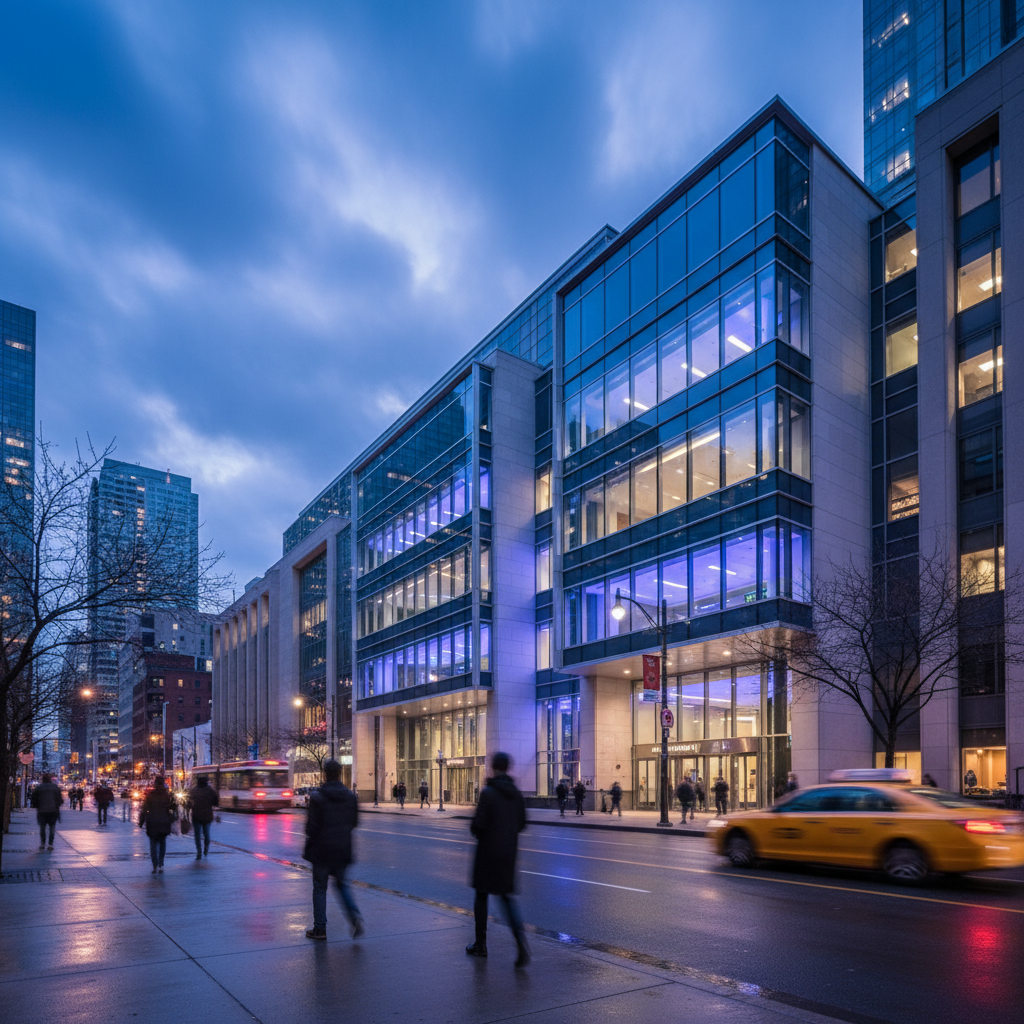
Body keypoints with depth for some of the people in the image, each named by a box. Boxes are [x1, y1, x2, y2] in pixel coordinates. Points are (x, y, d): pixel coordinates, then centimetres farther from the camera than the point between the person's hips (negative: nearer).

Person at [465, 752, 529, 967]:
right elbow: (521, 824, 9)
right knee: (506, 896, 10)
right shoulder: (517, 794, 3)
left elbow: (478, 824, -17)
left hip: (488, 851, -5)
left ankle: (480, 944, 19)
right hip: (509, 851, 5)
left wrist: (475, 831, 5)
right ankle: (520, 937, -12)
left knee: (481, 895, 11)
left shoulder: (488, 793, -15)